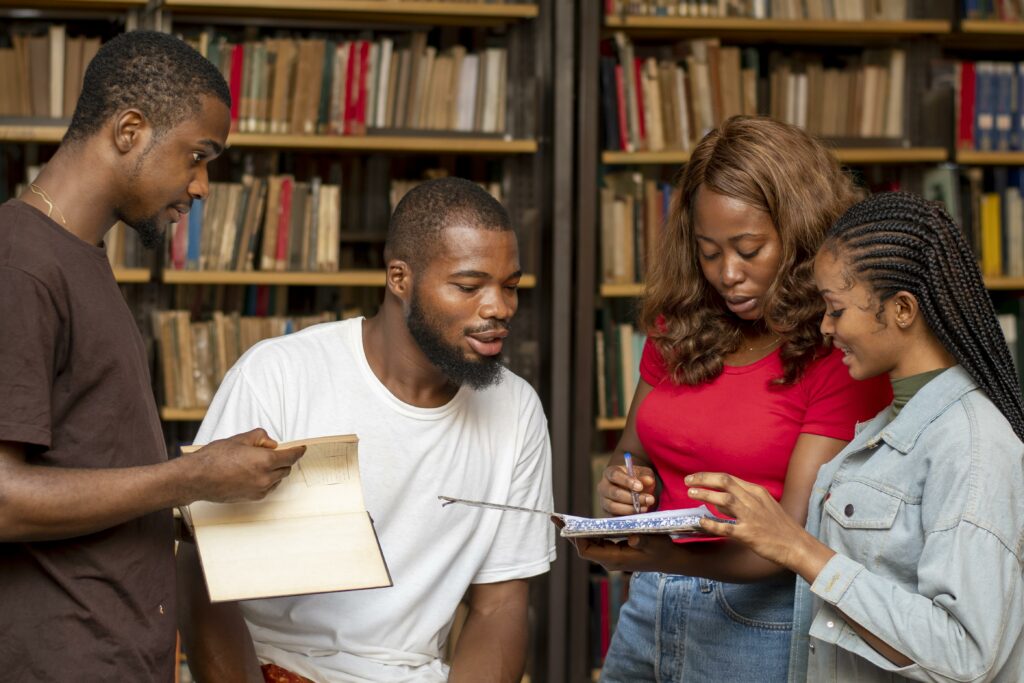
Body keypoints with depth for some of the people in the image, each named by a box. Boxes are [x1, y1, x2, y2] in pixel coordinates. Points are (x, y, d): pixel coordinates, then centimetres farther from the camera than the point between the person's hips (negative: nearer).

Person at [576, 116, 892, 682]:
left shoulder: (838, 356, -13)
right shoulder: (679, 328, 4)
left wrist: (658, 557, -34)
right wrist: (623, 486, -7)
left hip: (761, 613, -5)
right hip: (649, 609, 5)